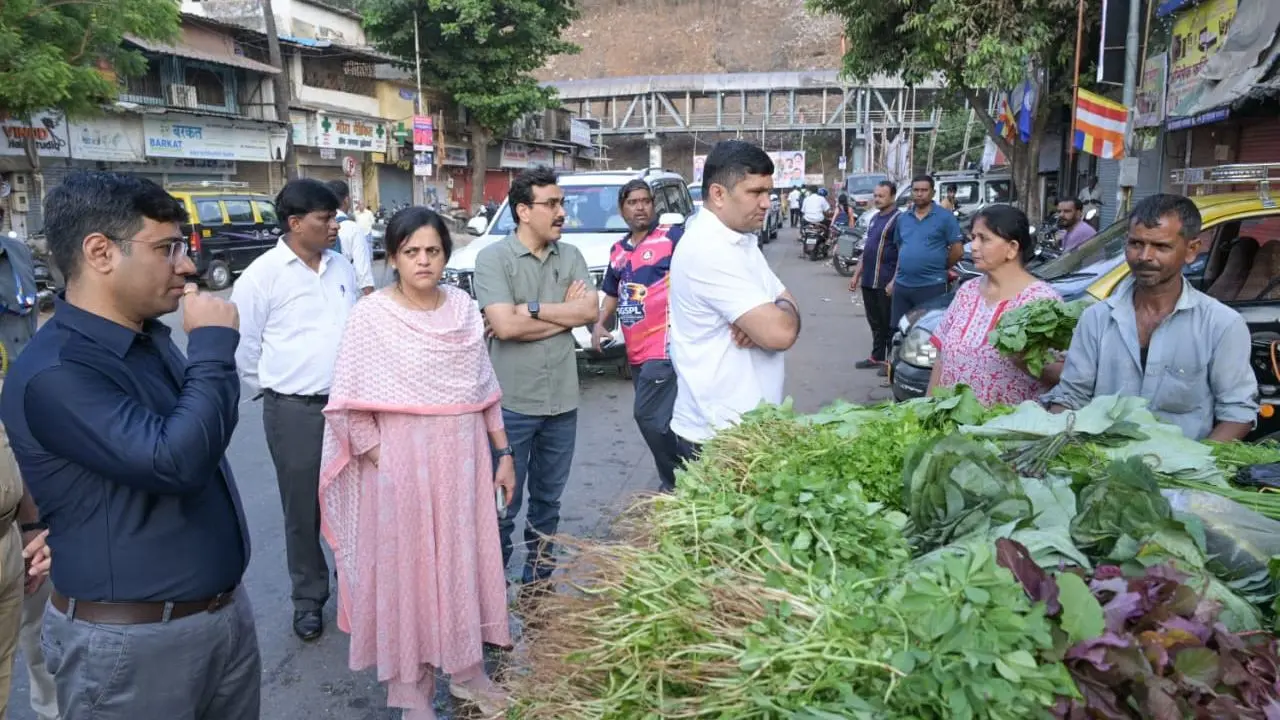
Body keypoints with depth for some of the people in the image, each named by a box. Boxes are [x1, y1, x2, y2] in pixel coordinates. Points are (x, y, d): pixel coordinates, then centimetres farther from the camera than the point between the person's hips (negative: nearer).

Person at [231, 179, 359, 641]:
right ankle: (308, 598, 24)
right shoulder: (263, 273, -9)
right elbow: (242, 343, -4)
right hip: (294, 411, -4)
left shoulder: (342, 268, 6)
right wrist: (272, 387, 3)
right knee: (302, 509, 8)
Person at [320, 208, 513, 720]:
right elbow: (351, 404, -9)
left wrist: (503, 452, 9)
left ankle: (468, 672, 32)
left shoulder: (464, 307, 4)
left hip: (464, 455, 4)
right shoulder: (371, 315, -9)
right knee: (407, 567, 7)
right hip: (402, 459, -4)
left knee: (466, 560, 13)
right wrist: (378, 463, -12)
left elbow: (484, 388, 9)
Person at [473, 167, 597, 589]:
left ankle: (538, 584, 33)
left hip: (562, 401, 5)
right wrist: (566, 310, -10)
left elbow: (590, 311, -8)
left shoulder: (571, 257, 5)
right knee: (503, 505, 7)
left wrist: (530, 308, -15)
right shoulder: (493, 258, -9)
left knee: (548, 502, 17)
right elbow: (504, 325, -20)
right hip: (511, 404, -4)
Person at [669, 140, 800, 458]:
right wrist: (785, 309, -4)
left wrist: (764, 317, -12)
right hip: (718, 433, -9)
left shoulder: (741, 241, 10)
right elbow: (780, 332, -26)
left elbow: (784, 308, 11)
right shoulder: (708, 249, -22)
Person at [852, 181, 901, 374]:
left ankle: (892, 359, 9)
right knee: (875, 322, 15)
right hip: (868, 280, 8)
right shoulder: (875, 218, 16)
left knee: (889, 323, 1)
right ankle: (877, 356, 24)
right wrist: (856, 275, 19)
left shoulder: (898, 219, -10)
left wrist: (894, 281, -20)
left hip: (886, 283, -8)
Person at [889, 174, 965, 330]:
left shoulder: (945, 217, -5)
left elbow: (958, 251, -6)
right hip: (902, 285, 6)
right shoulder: (903, 218, 13)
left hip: (931, 286, -6)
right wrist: (895, 278, 13)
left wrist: (940, 268, 3)